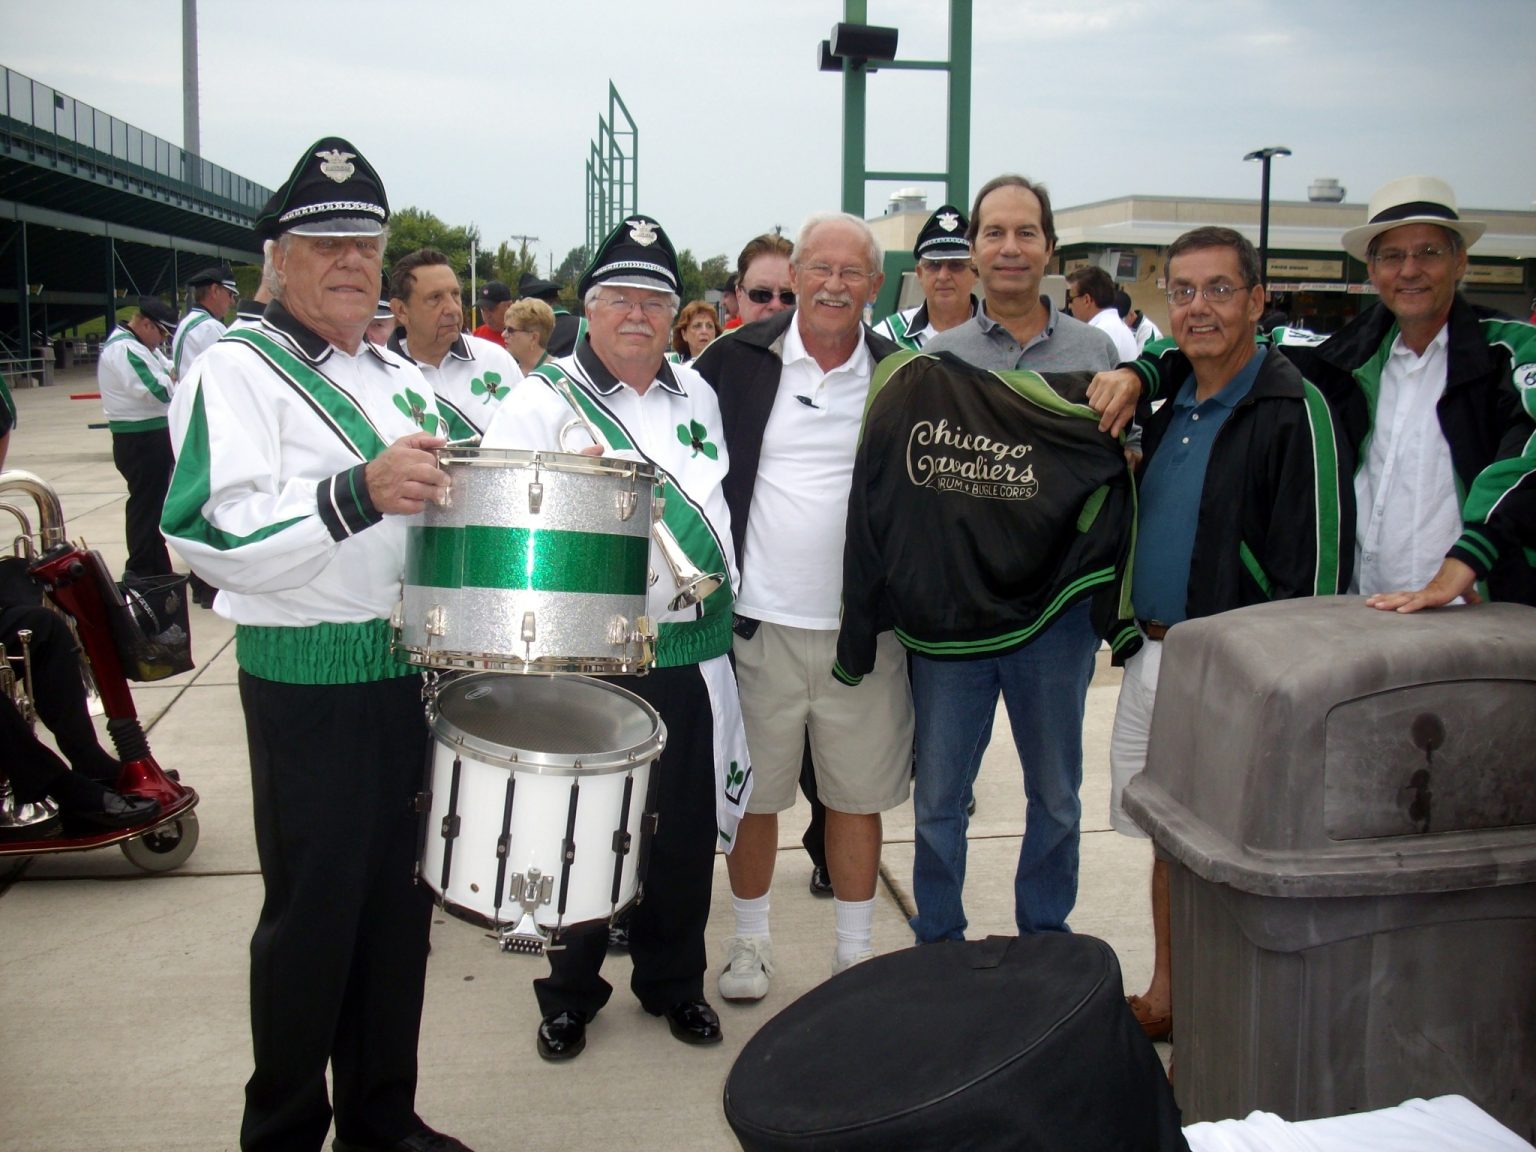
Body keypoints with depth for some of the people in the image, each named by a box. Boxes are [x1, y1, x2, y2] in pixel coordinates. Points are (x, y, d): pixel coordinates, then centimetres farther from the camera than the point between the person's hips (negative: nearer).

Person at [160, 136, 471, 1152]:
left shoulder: (400, 376, 15)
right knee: (313, 914, 2)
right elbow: (216, 540, -22)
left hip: (414, 673, 7)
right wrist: (360, 492, -33)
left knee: (401, 900, 14)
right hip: (308, 680, -7)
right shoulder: (234, 372, -8)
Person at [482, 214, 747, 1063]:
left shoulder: (695, 394, 13)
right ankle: (570, 993, 26)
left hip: (691, 652, 4)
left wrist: (721, 586, 17)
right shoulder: (542, 401, -3)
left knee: (687, 831, 12)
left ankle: (673, 980, 31)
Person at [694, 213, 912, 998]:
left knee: (858, 796, 10)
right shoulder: (739, 360, 0)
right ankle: (750, 940, 30)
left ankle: (855, 952, 27)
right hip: (761, 623, 0)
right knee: (753, 794, 10)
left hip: (863, 629, 1)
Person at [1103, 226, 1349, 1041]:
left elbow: (1317, 560, -17)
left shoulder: (1292, 410, -13)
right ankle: (1165, 1000, 33)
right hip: (1151, 659, 8)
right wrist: (1134, 630, 14)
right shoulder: (1169, 407, 12)